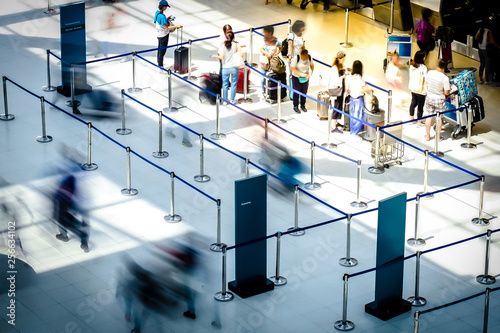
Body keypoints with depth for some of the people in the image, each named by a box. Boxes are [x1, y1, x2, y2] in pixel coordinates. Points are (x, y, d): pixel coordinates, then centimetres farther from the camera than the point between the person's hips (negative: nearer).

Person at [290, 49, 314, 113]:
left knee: (304, 92, 10)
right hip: (296, 78, -3)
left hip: (305, 78, 3)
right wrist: (300, 74, -26)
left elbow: (312, 65, 6)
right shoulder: (296, 58, -21)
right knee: (297, 92, 3)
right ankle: (295, 106, 17)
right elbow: (292, 68, -18)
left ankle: (303, 106, 27)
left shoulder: (309, 57, -10)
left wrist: (311, 73, -10)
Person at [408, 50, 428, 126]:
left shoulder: (412, 66, -2)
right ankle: (419, 122, 14)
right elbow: (426, 79, -21)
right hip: (421, 90, -7)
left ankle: (411, 119, 33)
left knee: (413, 103, 21)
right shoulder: (423, 68, -22)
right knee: (420, 105, 6)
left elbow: (411, 76, 6)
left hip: (413, 88, 7)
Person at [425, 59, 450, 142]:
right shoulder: (445, 78, -25)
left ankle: (427, 136, 26)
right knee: (439, 118, 14)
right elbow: (446, 93, -19)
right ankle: (438, 136, 24)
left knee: (429, 116, 16)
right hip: (439, 100, -4)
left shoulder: (430, 73, -12)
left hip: (429, 97, 4)